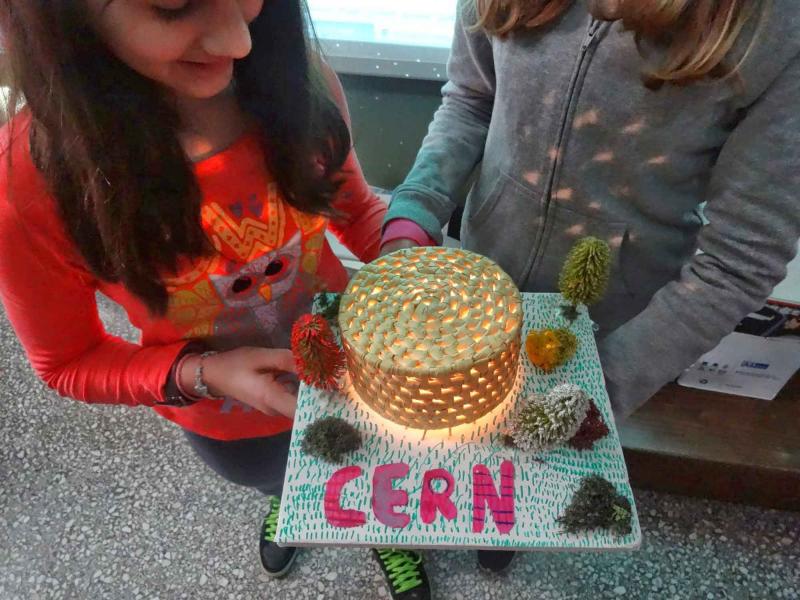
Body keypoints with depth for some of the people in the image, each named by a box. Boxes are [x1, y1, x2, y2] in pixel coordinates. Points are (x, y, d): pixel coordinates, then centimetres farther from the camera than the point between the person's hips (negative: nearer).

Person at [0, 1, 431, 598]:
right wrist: (202, 373, -30)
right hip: (232, 429, -1)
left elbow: (355, 211, -7)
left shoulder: (298, 80, -26)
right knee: (284, 480, 37)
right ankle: (286, 500, 78)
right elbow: (69, 364, -15)